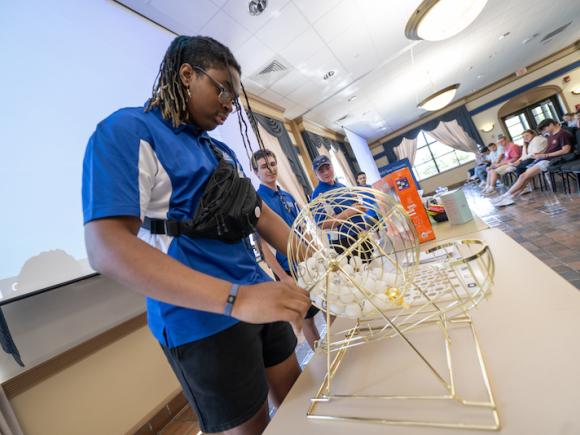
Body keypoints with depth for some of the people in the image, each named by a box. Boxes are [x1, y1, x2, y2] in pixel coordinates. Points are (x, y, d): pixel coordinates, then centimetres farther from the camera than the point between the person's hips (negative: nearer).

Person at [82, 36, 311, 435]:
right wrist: (237, 298, -33)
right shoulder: (129, 131, -11)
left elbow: (259, 213, 14)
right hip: (203, 321, -7)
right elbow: (107, 248, -23)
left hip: (258, 299, 8)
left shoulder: (222, 151, 13)